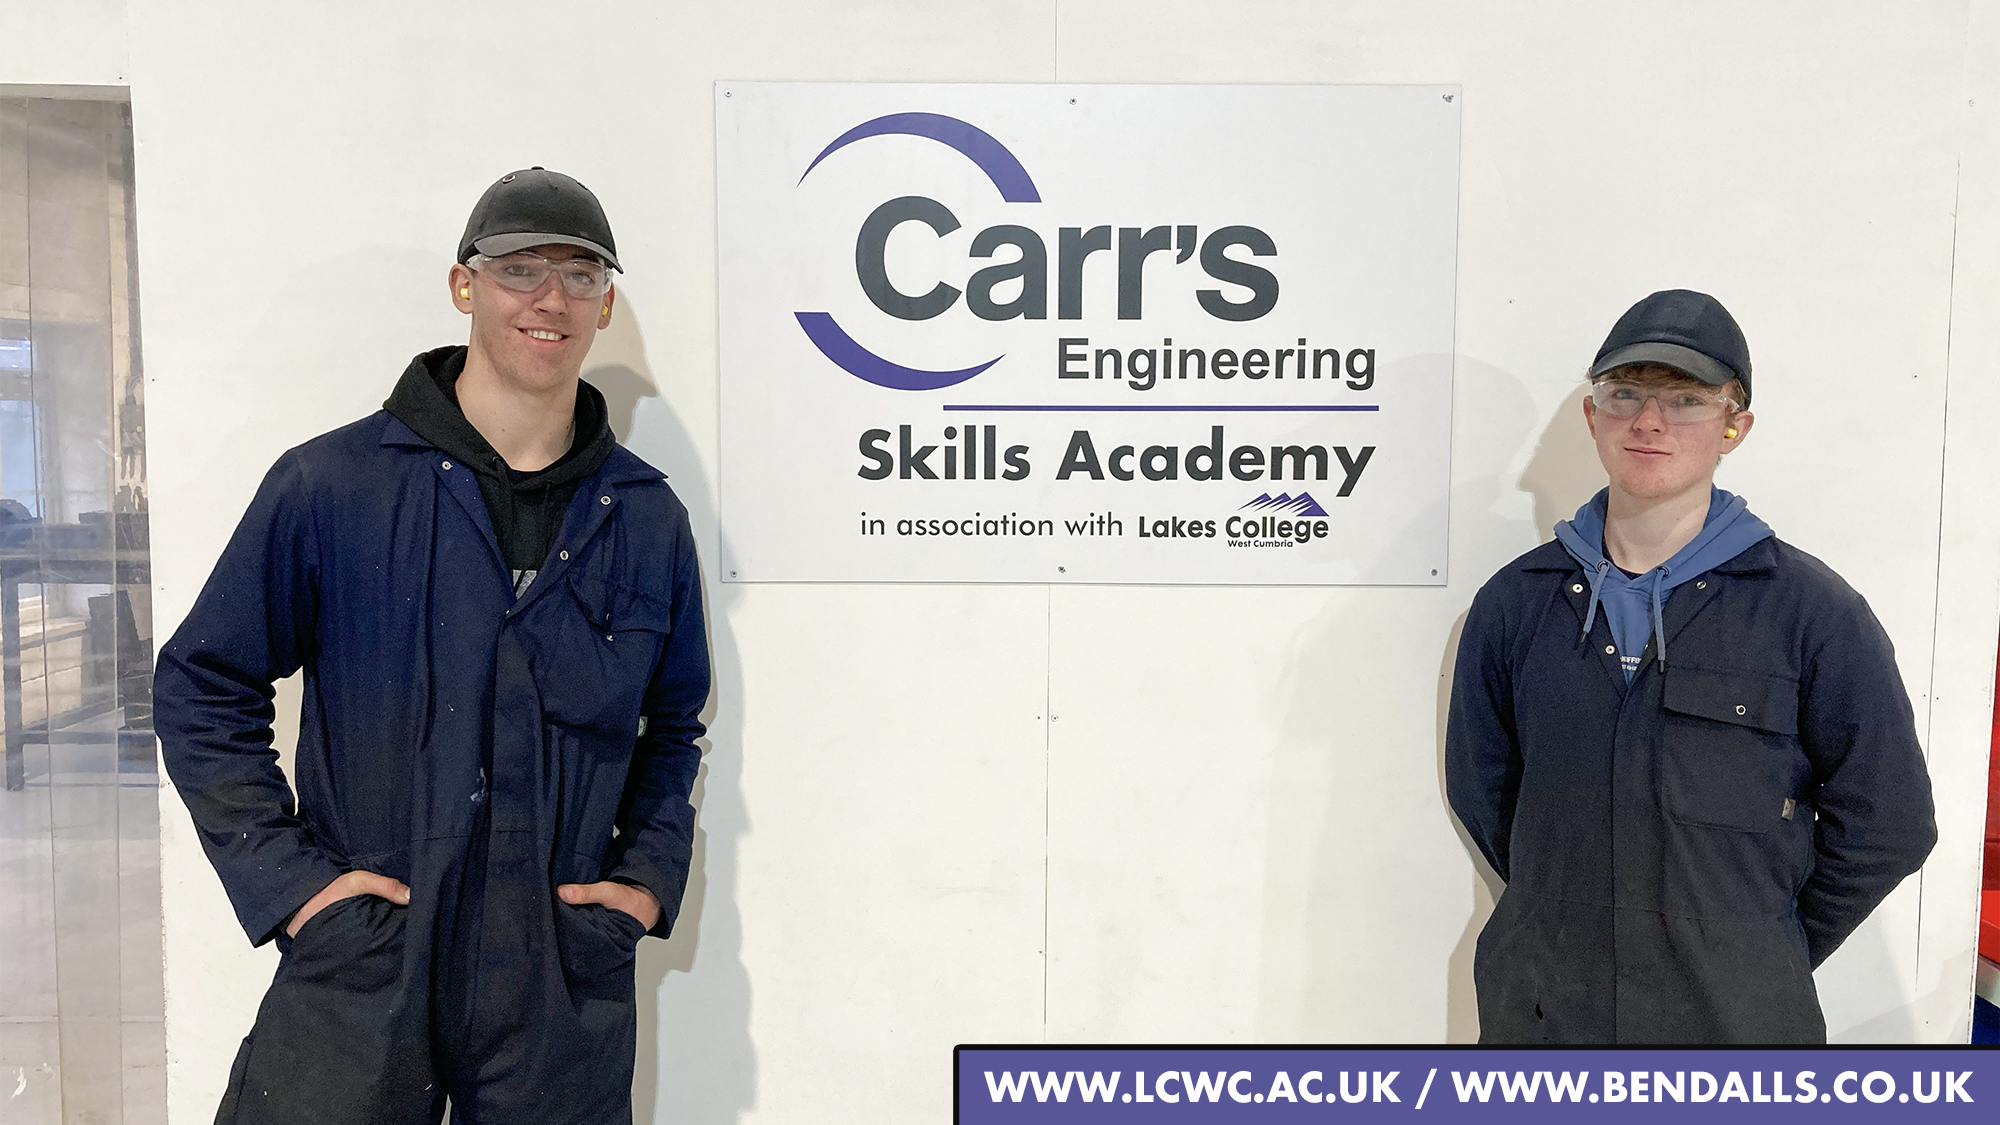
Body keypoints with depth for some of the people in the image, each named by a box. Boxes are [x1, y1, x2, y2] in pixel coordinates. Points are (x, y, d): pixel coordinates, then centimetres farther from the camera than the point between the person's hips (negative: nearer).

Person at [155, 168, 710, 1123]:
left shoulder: (647, 519, 3)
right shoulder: (330, 486, -5)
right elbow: (203, 689, 2)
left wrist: (650, 874, 3)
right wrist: (287, 875, -6)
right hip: (357, 977, -2)